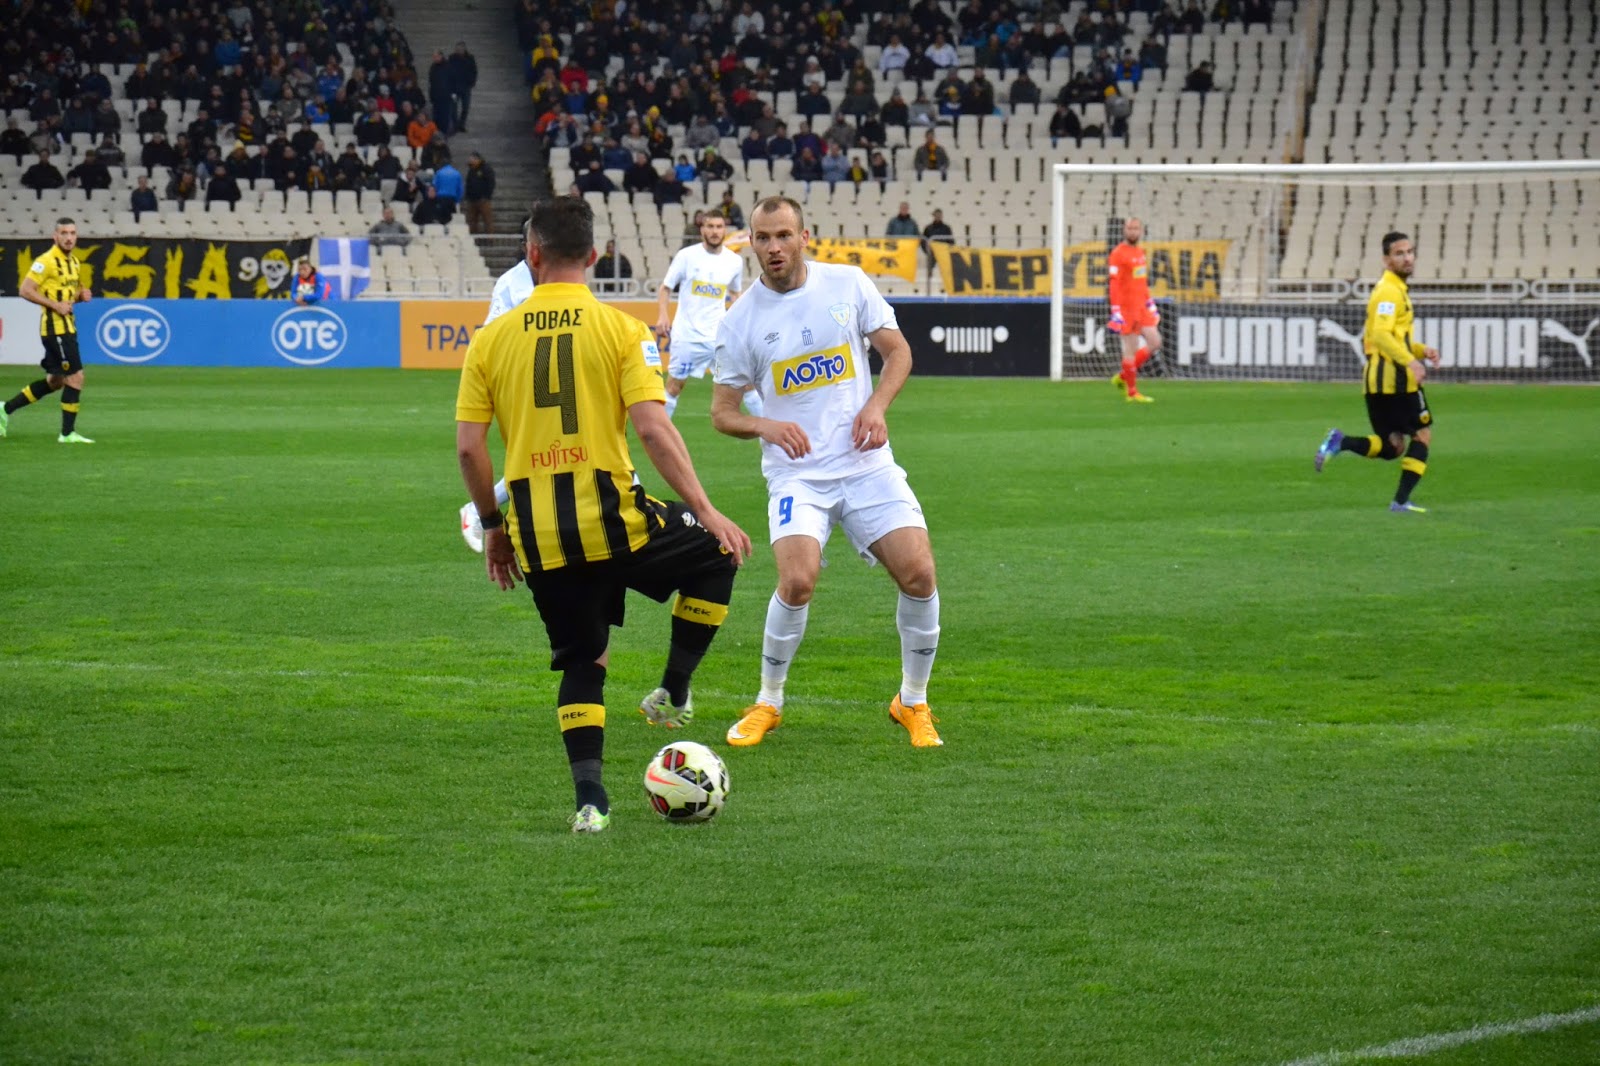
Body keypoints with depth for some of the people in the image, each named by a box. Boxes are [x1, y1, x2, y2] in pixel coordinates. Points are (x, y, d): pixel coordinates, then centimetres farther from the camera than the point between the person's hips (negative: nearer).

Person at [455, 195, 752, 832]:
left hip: (537, 536, 3)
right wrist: (707, 513, -9)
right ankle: (673, 693, 19)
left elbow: (468, 446, 2)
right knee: (716, 555, 23)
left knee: (580, 661, 17)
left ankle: (589, 797, 3)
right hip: (611, 520, -3)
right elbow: (653, 428, -13)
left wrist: (492, 527, 15)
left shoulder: (492, 338, 4)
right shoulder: (620, 329, -4)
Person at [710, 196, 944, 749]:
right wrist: (766, 426, -18)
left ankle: (913, 702, 12)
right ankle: (767, 704, 1)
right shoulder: (740, 322, -2)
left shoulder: (848, 284, 2)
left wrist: (877, 406, -10)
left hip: (866, 464, 2)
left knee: (919, 574, -12)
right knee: (798, 582, -23)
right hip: (797, 474, -2)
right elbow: (722, 412, 4)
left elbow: (898, 351, 9)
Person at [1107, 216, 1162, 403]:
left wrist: (1150, 304, 23)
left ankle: (1123, 376, 17)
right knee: (1131, 348, -5)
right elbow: (1114, 284, -16)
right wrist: (1116, 311, -21)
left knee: (1155, 342, 5)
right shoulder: (1118, 253, -11)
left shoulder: (1140, 252, 15)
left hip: (1141, 307, 8)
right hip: (1127, 308, -8)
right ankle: (1132, 392, 2)